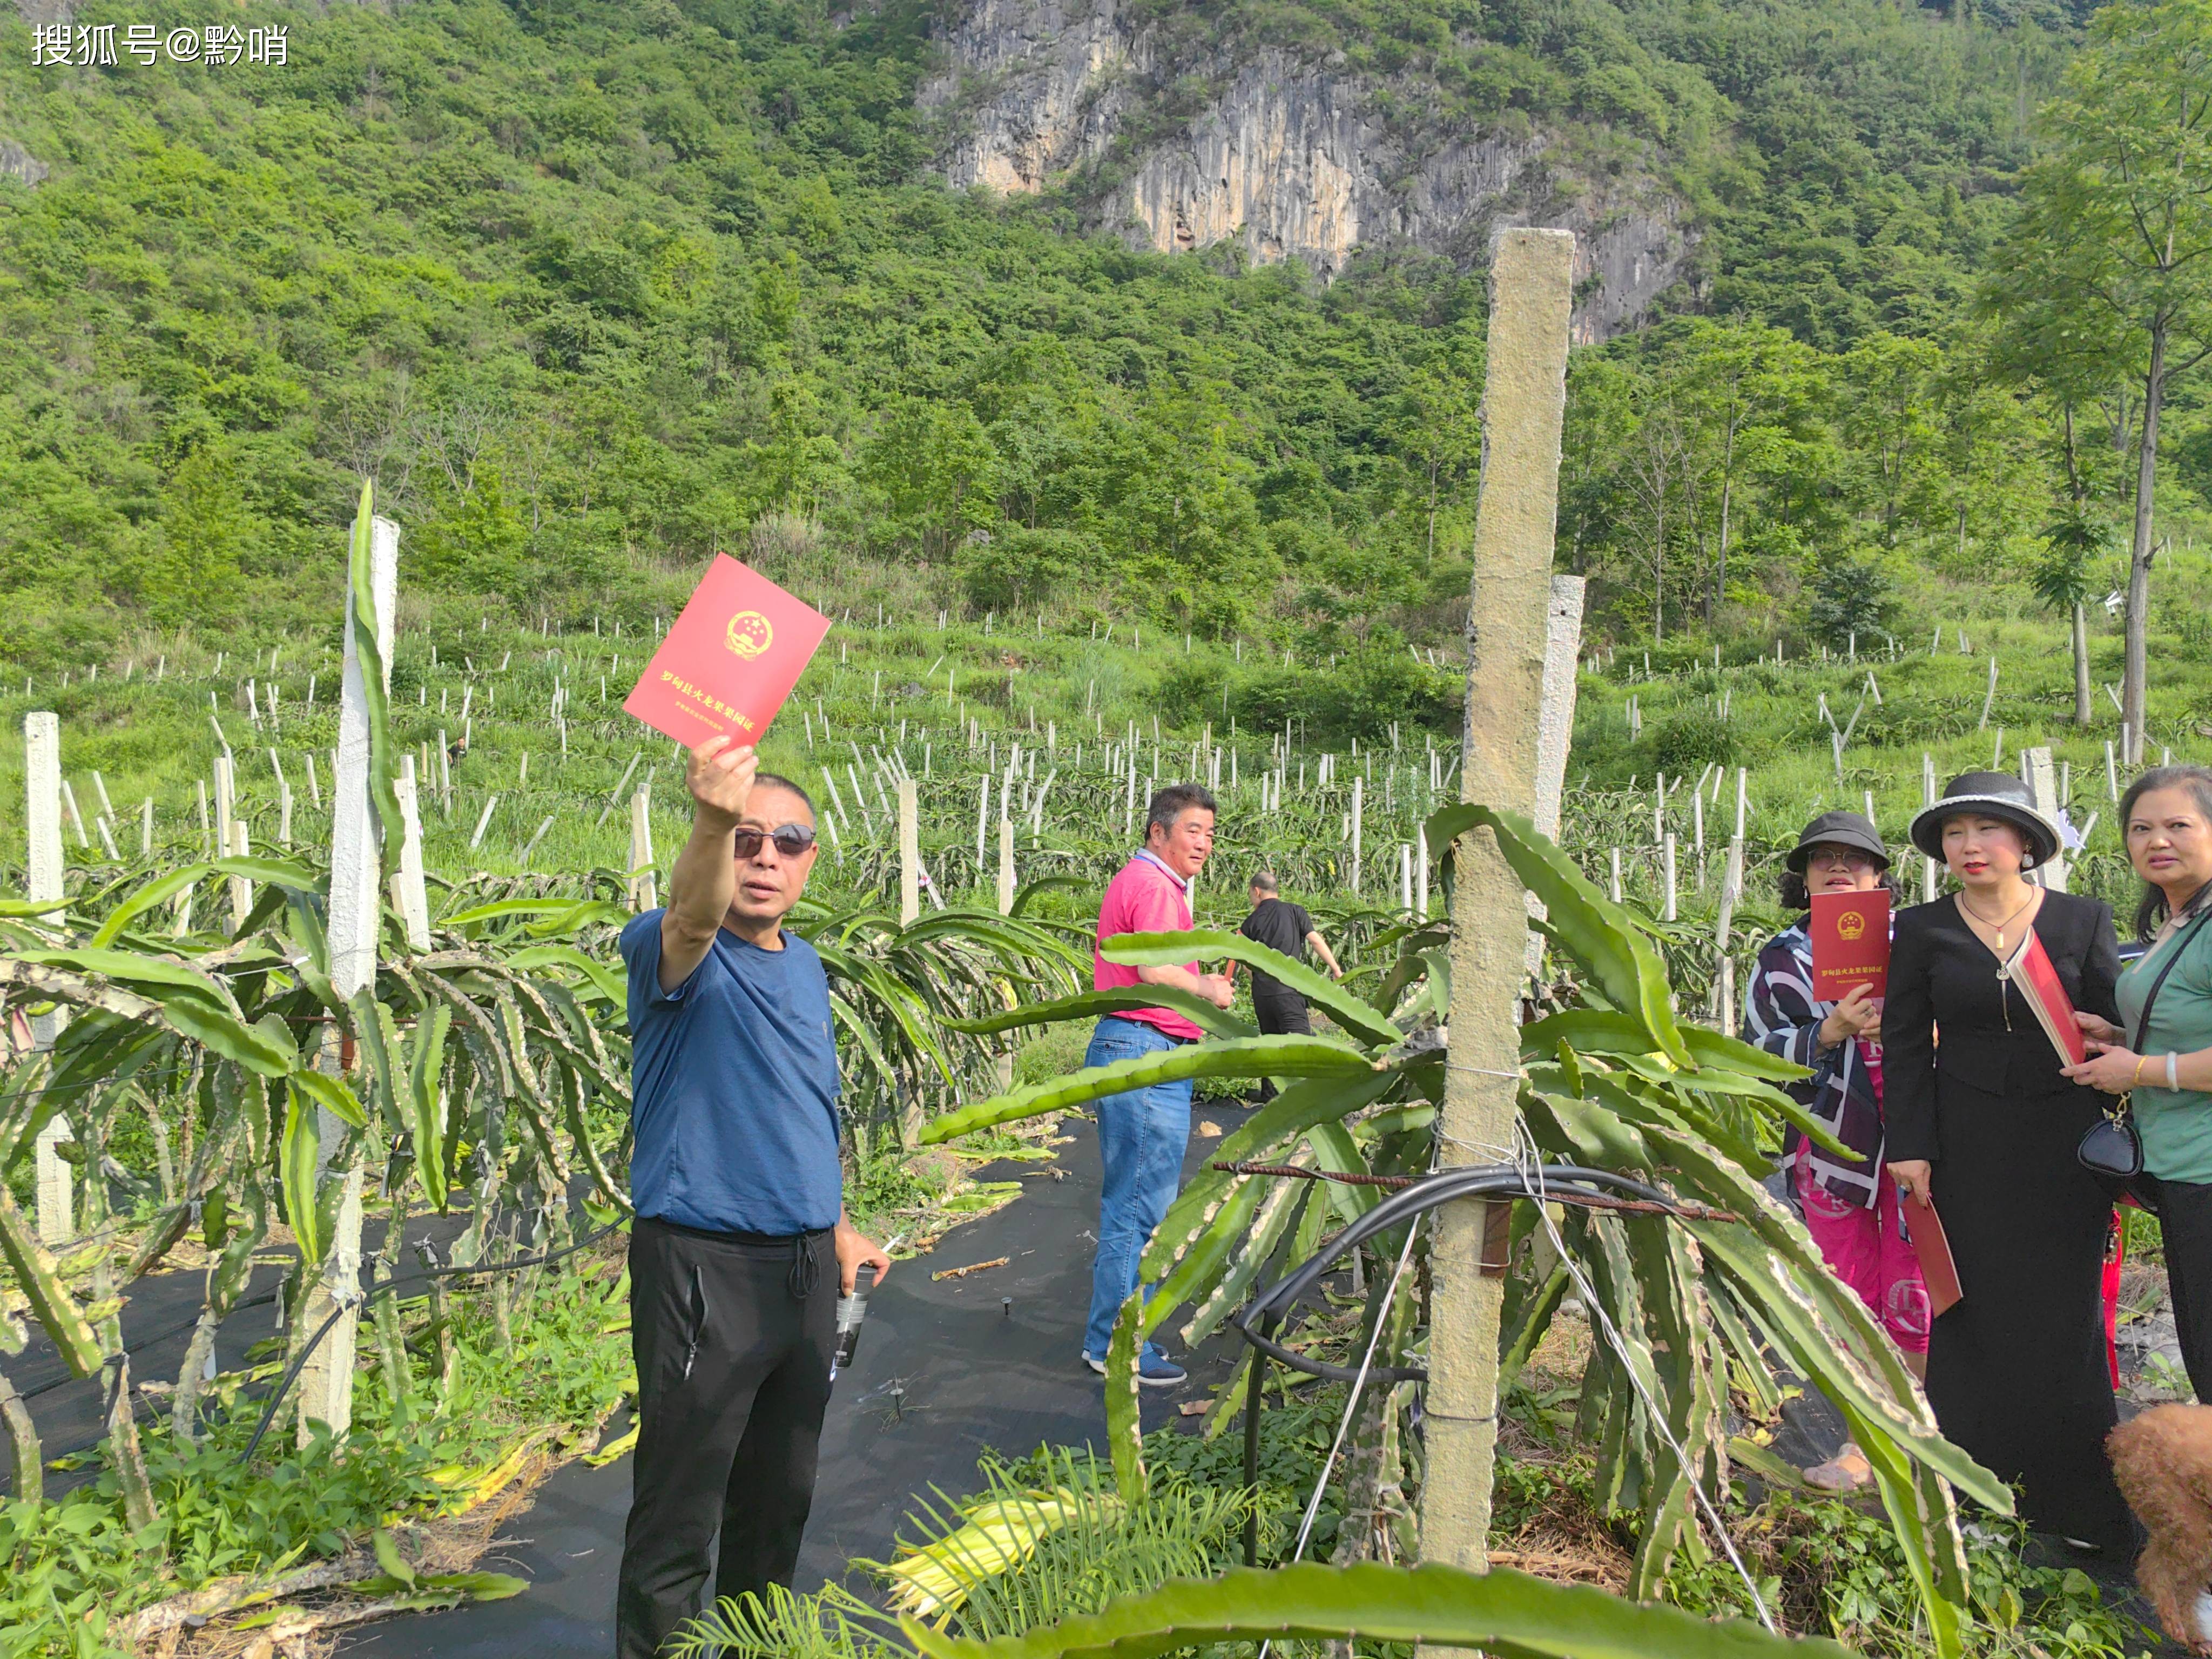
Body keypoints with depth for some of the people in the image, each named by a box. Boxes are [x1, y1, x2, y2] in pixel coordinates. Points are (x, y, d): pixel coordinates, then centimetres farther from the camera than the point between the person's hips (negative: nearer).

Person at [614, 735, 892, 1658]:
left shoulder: (805, 967, 10)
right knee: (678, 1517, 3)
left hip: (805, 1268, 7)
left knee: (780, 1499, 20)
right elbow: (688, 921, -39)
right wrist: (713, 821, -59)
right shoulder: (674, 953, -13)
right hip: (704, 1268, -7)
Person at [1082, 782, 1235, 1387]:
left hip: (1127, 1049, 11)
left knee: (1128, 1204, 16)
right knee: (1142, 1207, -5)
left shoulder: (1139, 881, 22)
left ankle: (1112, 1335, 24)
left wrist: (1201, 984, 17)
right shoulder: (1154, 885, -12)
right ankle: (1117, 1346, 3)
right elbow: (1156, 968, -24)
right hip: (1145, 1052, -11)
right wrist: (1208, 990, -7)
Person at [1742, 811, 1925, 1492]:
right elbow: (1761, 1051, 0)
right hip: (1831, 1143, 2)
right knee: (1852, 1299, 9)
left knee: (1912, 1297, -3)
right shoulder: (1782, 958, 9)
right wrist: (1833, 1031, -15)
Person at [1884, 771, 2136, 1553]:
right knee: (1975, 1314, 3)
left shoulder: (2084, 920, 3)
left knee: (2065, 1313, 3)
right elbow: (1905, 1045, 3)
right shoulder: (1921, 930, 3)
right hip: (1968, 1152, 0)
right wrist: (1911, 1147, -3)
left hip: (2064, 1147, 0)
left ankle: (2075, 1501, 15)